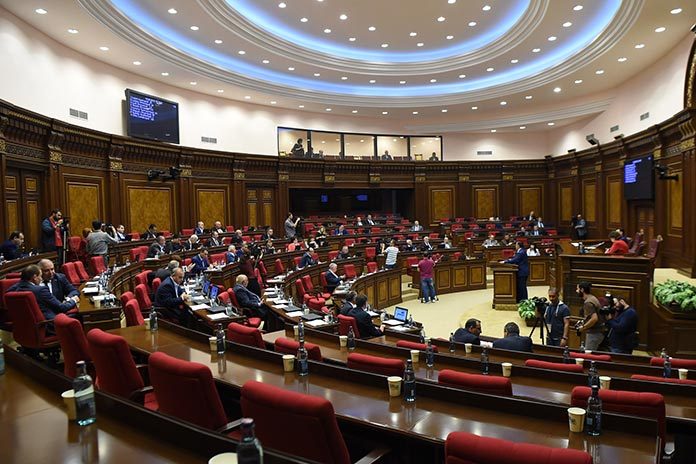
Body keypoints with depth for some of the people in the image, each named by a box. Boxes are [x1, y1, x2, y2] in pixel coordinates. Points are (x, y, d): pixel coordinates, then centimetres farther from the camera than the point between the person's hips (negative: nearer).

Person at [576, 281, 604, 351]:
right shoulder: (592, 298, 13)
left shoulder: (588, 302, -18)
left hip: (594, 333, -10)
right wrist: (583, 323, 16)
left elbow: (594, 318, -27)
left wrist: (583, 327, -16)